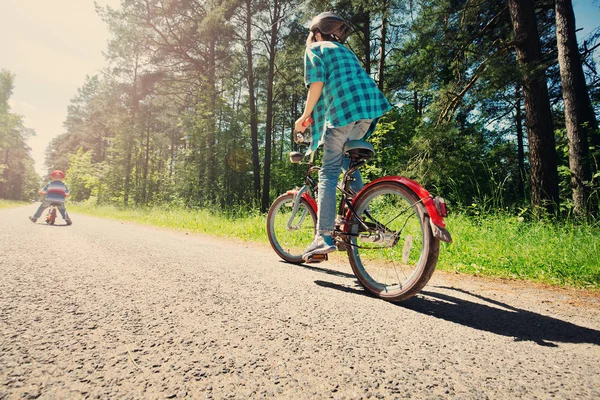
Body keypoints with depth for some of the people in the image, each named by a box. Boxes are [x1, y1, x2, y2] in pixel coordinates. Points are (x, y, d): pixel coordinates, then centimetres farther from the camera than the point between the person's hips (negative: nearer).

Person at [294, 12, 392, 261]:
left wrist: (306, 116, 5)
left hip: (343, 110, -7)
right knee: (347, 160, 22)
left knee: (328, 172, -7)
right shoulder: (345, 50, 35)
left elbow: (317, 84, -5)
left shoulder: (314, 49, 13)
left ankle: (324, 237, -14)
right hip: (369, 107, 8)